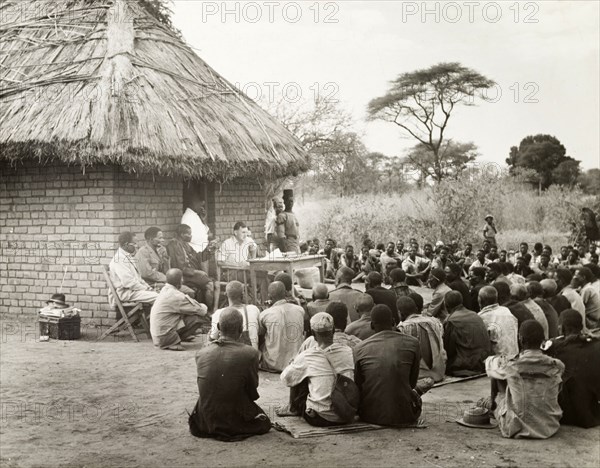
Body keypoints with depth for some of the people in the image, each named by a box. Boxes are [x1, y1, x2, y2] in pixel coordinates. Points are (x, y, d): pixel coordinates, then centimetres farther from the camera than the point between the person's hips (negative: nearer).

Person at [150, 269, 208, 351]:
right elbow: (200, 310, -14)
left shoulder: (165, 290, 5)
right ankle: (172, 343, -5)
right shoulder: (176, 296, -21)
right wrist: (204, 308, 8)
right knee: (197, 318, -15)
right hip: (164, 338, -9)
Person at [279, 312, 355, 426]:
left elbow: (286, 379, 4)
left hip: (320, 419, -3)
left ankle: (294, 408, 32)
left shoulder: (306, 357, -11)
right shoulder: (349, 351, -4)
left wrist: (293, 363, 26)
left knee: (298, 378, 11)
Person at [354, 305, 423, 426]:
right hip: (404, 416, 0)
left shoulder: (359, 349, -5)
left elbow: (358, 386, 6)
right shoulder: (412, 343, -4)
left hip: (370, 416, 0)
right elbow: (412, 382, 7)